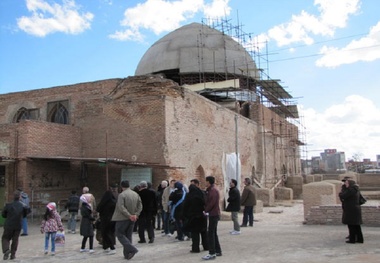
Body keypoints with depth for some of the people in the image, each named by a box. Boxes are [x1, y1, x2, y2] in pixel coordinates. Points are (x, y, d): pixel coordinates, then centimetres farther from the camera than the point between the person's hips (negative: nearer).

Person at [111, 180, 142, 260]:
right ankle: (127, 254, 18)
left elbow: (121, 207, -22)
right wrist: (136, 214, -4)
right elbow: (140, 206, 4)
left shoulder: (122, 195, -13)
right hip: (132, 220, 7)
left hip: (123, 218, -7)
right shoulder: (136, 194, 7)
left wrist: (129, 215, -19)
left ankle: (132, 249, -10)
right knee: (128, 235, 15)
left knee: (120, 234, 3)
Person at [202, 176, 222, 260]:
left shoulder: (213, 190, -15)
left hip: (213, 214, -10)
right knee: (214, 233, 15)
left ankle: (212, 253, -6)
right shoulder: (212, 189, 16)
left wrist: (206, 210, -13)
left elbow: (212, 202, -23)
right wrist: (207, 210, 4)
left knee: (210, 233, -8)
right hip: (214, 214, 10)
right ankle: (218, 251, 22)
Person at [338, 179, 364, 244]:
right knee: (356, 225, 14)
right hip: (356, 209, 9)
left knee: (351, 225, -2)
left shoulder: (350, 190, -17)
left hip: (351, 210, -9)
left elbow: (342, 196, -18)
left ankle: (352, 239, 2)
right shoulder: (356, 190, 13)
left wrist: (341, 192, 2)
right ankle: (360, 239, 18)